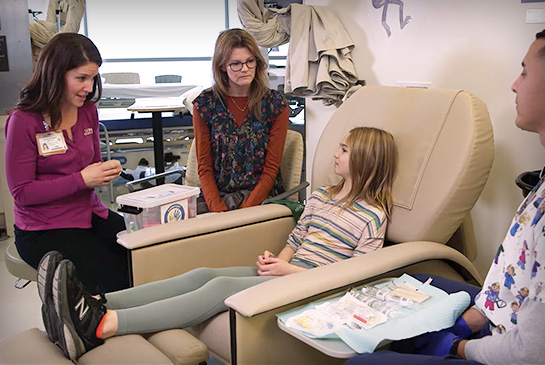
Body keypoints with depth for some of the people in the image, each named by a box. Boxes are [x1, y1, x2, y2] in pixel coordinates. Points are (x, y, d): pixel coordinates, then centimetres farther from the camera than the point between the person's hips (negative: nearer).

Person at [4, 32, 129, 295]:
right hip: (44, 231, -5)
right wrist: (81, 179, -20)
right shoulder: (24, 121, -12)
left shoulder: (87, 111, 5)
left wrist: (105, 172, -7)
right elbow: (21, 192, -12)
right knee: (116, 282, -21)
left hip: (92, 215, 6)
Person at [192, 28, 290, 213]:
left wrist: (245, 209, -14)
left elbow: (271, 168, -2)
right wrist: (218, 209, -14)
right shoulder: (204, 104, 1)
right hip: (217, 195, 1)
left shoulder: (276, 105, 0)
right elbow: (205, 167, 2)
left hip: (262, 196, -1)